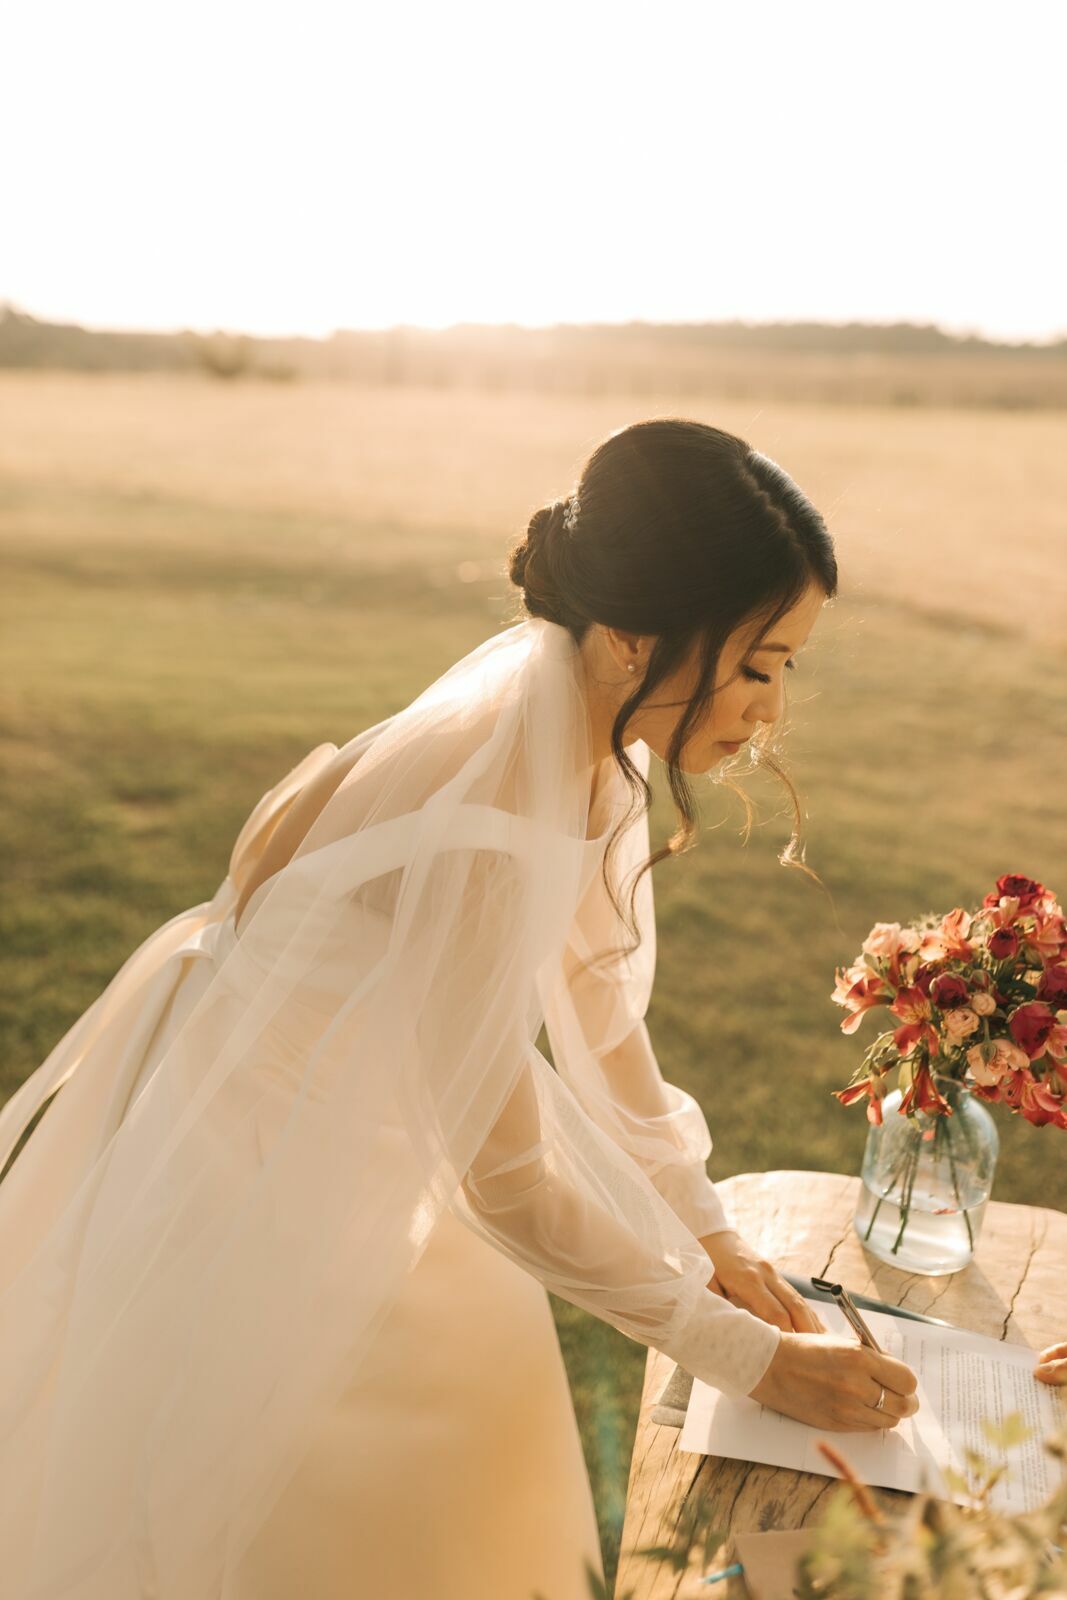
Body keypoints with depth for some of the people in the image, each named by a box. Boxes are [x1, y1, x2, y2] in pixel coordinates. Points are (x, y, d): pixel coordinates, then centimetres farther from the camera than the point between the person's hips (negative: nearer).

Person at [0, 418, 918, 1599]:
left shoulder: (593, 732, -11)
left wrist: (709, 1233, 3)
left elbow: (598, 1003, 0)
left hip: (354, 1130, 8)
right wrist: (744, 1356, -16)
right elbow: (507, 1177, -28)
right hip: (250, 1150, -7)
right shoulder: (481, 823, -37)